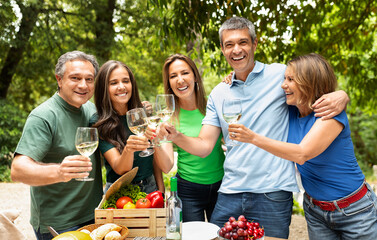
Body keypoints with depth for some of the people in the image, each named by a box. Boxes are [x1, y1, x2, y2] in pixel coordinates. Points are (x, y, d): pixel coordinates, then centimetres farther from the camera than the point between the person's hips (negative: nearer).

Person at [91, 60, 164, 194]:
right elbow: (119, 169, -20)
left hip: (150, 187, 3)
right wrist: (128, 149, -39)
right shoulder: (98, 123, -13)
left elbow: (154, 157, 5)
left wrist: (161, 189, 1)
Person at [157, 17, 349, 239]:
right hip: (230, 194, 4)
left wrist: (340, 97, -19)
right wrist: (176, 136, -15)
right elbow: (204, 146, 4)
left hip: (272, 195, -3)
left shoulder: (280, 74, -2)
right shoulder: (218, 94, 9)